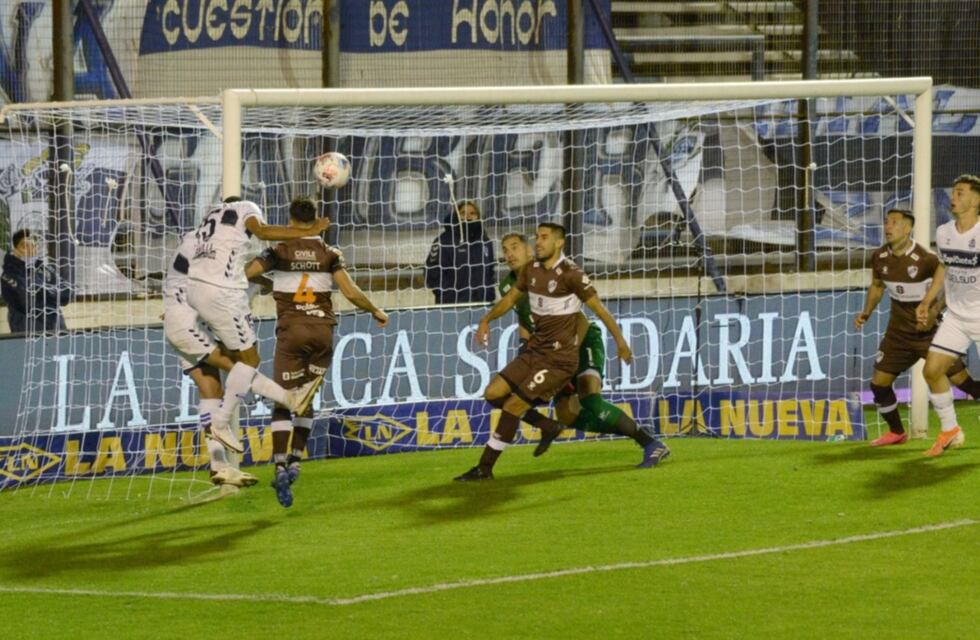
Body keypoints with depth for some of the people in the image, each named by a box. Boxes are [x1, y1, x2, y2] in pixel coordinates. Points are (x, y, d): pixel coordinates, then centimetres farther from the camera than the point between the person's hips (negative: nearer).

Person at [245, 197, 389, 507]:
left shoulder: (278, 252, 1)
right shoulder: (330, 254, 5)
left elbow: (241, 275, -6)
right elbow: (351, 292, -2)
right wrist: (376, 312, 13)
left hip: (291, 330, -2)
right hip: (323, 330, 2)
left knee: (283, 401, 0)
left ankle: (280, 466, -16)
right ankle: (295, 459, 5)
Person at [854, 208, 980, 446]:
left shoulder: (925, 259, -20)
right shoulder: (880, 258, -2)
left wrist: (934, 313, -20)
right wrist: (866, 313, 5)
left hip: (928, 330, -5)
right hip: (898, 333, 5)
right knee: (879, 382, 2)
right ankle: (896, 433, 21)